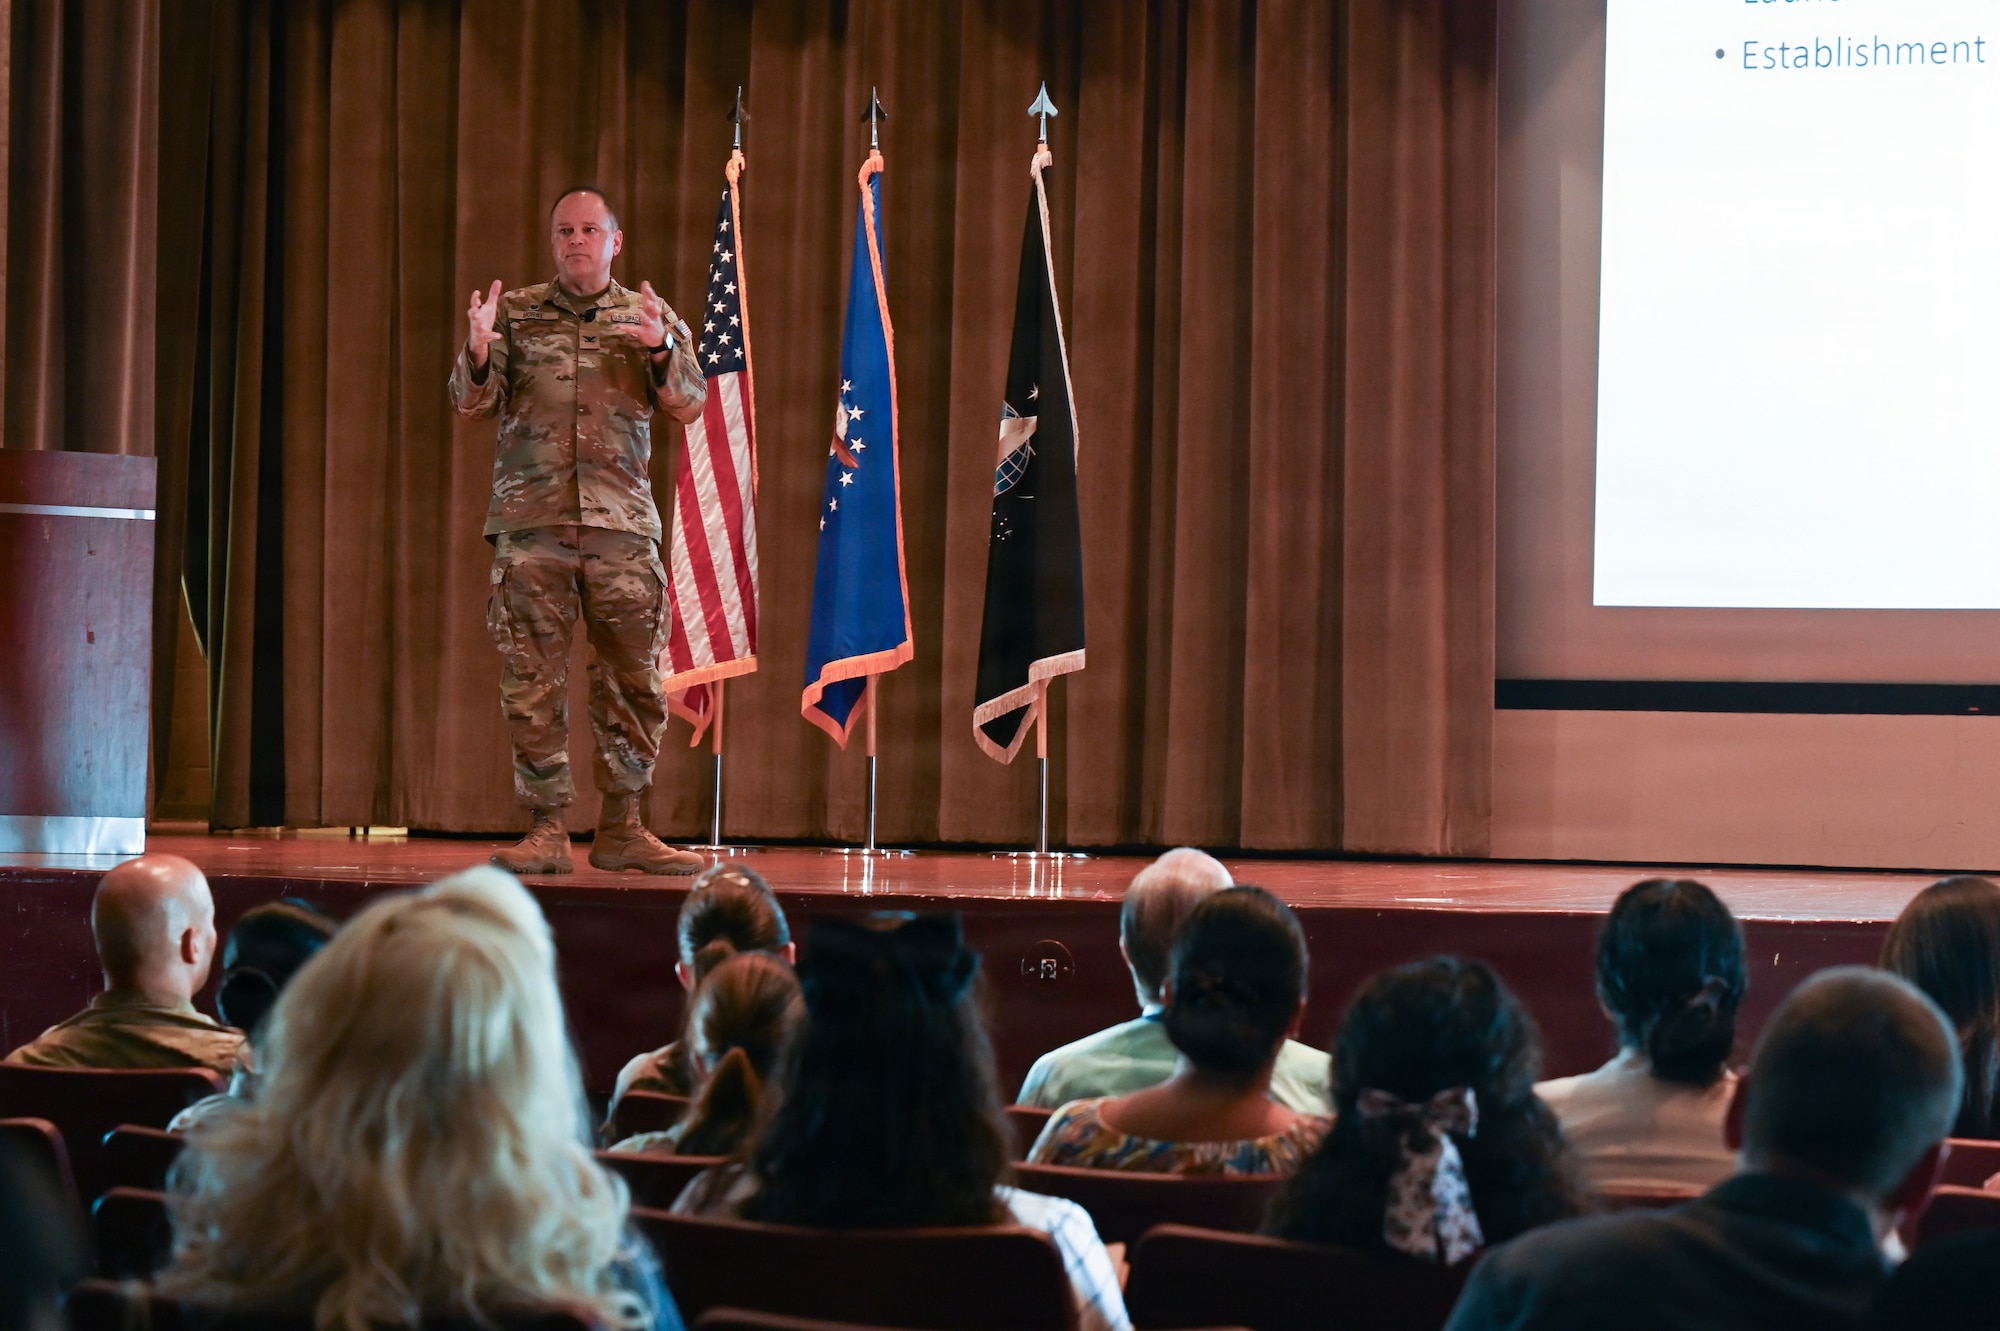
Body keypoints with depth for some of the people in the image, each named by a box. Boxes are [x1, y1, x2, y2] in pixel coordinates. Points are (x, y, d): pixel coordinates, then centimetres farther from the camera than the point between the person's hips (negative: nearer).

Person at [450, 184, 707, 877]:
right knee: (532, 682, -2)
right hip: (531, 520, -1)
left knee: (634, 681, 1)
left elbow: (689, 405, 3)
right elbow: (471, 401, 4)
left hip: (622, 522, 1)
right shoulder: (517, 313, 10)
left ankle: (622, 830, 10)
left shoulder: (649, 318, 12)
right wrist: (479, 352, -17)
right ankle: (547, 830, 3)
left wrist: (662, 350, -17)